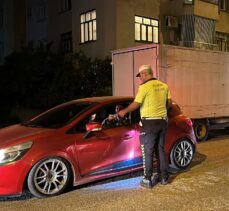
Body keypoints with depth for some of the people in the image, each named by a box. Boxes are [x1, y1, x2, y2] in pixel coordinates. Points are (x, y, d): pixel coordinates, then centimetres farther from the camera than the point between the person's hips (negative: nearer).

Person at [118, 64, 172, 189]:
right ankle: (164, 177, 22)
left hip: (149, 123, -6)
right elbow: (169, 103, 12)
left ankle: (147, 180, 5)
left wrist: (124, 111, 1)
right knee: (161, 150, 16)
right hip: (162, 121, 7)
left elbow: (136, 104, -13)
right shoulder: (164, 86, 8)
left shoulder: (144, 87, -12)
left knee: (147, 152, 2)